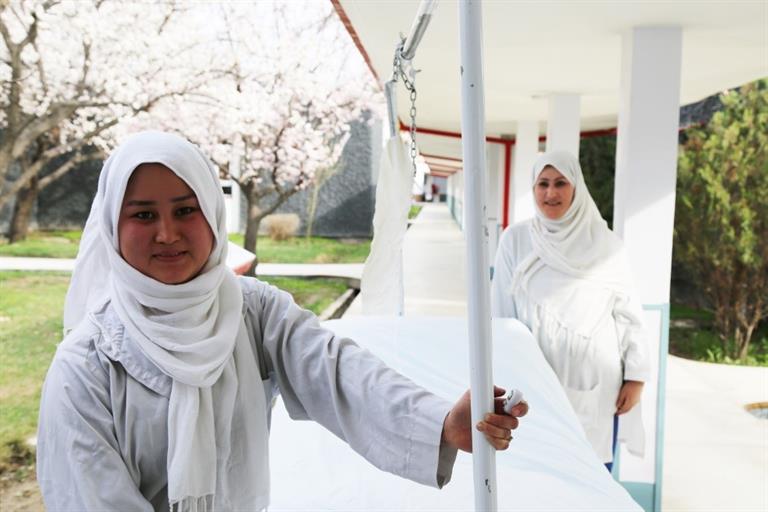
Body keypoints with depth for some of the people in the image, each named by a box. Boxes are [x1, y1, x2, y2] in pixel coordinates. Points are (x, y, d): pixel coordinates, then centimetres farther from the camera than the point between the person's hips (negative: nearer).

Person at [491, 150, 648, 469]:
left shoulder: (605, 244, 0)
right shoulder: (515, 240, -2)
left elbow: (627, 313, 3)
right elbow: (502, 312, 0)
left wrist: (636, 377, -1)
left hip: (596, 382, 1)